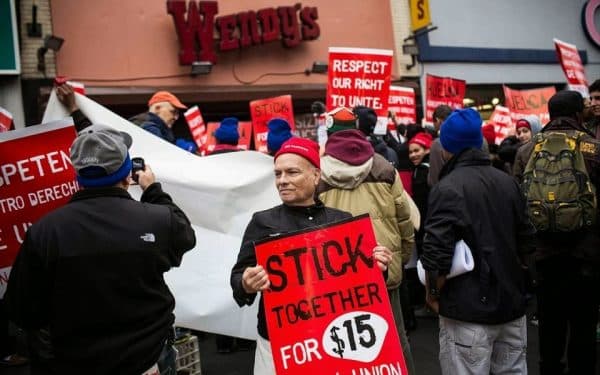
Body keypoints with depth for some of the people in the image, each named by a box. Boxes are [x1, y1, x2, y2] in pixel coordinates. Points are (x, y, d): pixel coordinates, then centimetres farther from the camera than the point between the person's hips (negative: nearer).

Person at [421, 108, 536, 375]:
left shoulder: (448, 188, -15)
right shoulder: (508, 182, 7)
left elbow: (437, 254, -20)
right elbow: (527, 242, 12)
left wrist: (433, 294, -5)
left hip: (468, 311, -7)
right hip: (512, 303, 7)